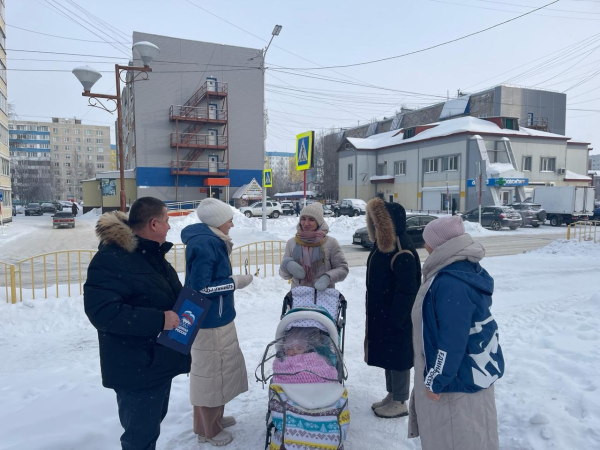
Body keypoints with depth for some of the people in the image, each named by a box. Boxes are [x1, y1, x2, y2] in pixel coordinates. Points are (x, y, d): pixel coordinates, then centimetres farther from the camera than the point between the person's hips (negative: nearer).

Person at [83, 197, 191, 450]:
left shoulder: (151, 254, 8)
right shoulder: (112, 258, -23)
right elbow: (101, 310, -31)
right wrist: (159, 320, -31)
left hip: (160, 361, 9)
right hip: (136, 369, -9)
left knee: (152, 424, 26)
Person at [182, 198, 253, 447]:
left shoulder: (210, 240, 6)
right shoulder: (204, 244, -23)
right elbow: (201, 288, -24)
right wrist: (236, 282, -17)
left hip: (216, 318, 10)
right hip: (208, 321, -10)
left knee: (218, 369, 22)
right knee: (209, 372, 6)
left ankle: (215, 416, 41)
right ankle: (208, 429, 24)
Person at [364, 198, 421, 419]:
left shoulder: (402, 251, -23)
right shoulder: (384, 243, 8)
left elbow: (406, 290, -24)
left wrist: (395, 318, -22)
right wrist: (375, 315, 18)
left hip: (397, 316, -10)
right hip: (380, 313, 10)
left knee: (397, 356, 4)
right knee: (387, 354, 19)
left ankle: (400, 403, 20)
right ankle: (392, 395, 35)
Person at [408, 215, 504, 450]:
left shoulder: (451, 283, -30)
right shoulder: (467, 269, 3)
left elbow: (452, 340, -29)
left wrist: (436, 381, -18)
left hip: (458, 377, -10)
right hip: (469, 370, 10)